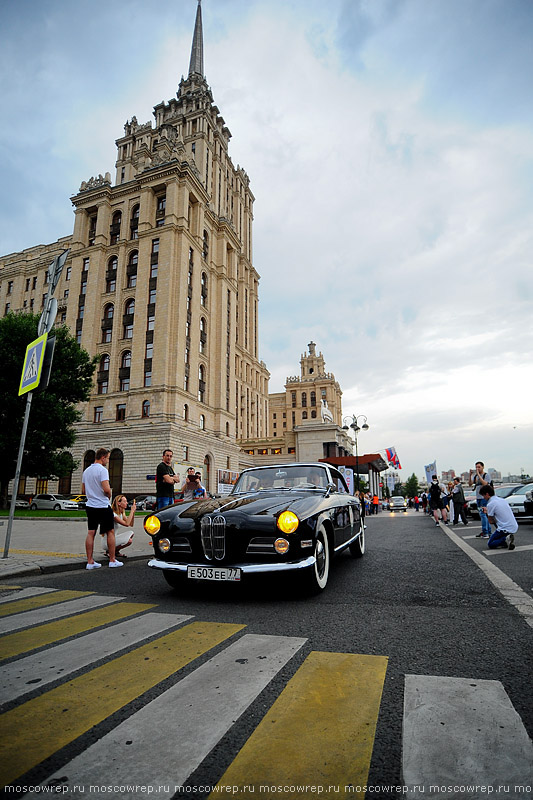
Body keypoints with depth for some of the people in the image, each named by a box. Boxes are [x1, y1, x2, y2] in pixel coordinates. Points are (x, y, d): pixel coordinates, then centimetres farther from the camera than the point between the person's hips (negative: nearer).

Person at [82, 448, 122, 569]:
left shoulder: (86, 471, 11)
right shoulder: (102, 470, -14)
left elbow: (83, 490, 17)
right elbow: (106, 489, -23)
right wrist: (109, 496, -3)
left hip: (90, 506, 7)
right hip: (103, 506, -7)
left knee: (91, 533, 7)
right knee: (110, 532, 5)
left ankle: (90, 562, 8)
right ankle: (112, 560, 10)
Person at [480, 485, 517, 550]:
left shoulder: (490, 504, -12)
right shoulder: (503, 500, 11)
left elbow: (491, 521, -3)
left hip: (506, 529, -7)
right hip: (515, 527, 7)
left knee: (490, 544, 9)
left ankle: (505, 539, -13)